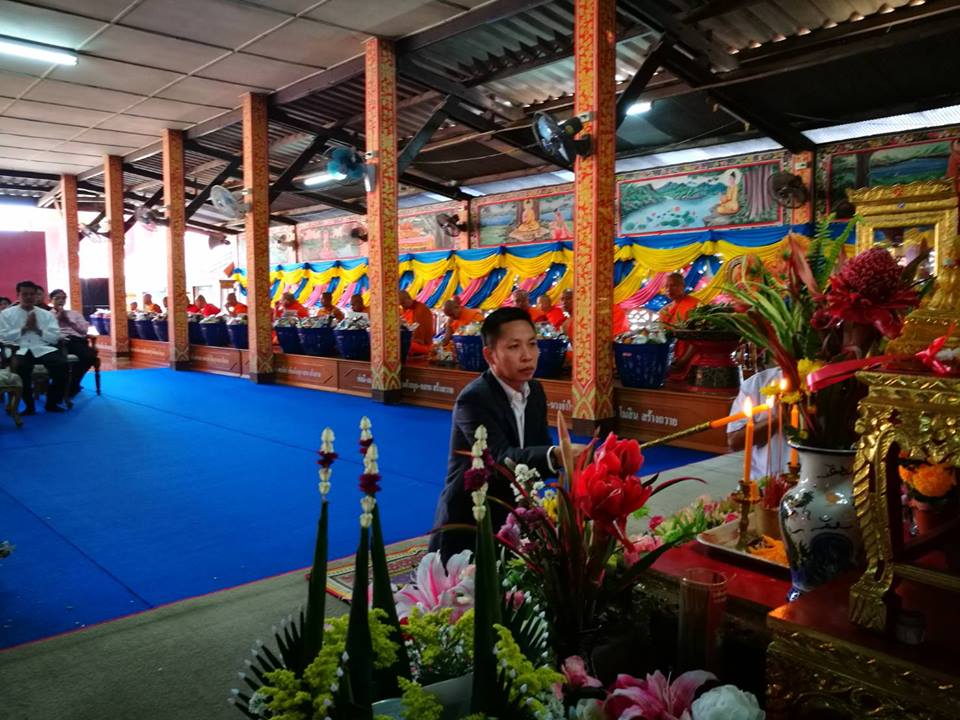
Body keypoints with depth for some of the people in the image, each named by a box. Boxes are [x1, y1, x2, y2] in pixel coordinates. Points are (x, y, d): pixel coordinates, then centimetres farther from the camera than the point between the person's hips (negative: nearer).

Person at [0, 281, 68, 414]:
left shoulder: (47, 314, 15)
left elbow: (55, 338, 6)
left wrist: (37, 329, -7)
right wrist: (24, 328, -6)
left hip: (43, 349, 2)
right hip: (20, 350, -2)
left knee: (62, 364, -27)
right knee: (20, 367, -36)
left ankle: (52, 403, -5)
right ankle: (29, 405, -12)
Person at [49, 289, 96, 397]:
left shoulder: (74, 313, 29)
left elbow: (85, 329, 14)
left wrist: (69, 320, 7)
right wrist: (58, 318, 4)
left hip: (76, 340, 3)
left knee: (90, 356, -32)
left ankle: (72, 385, -13)